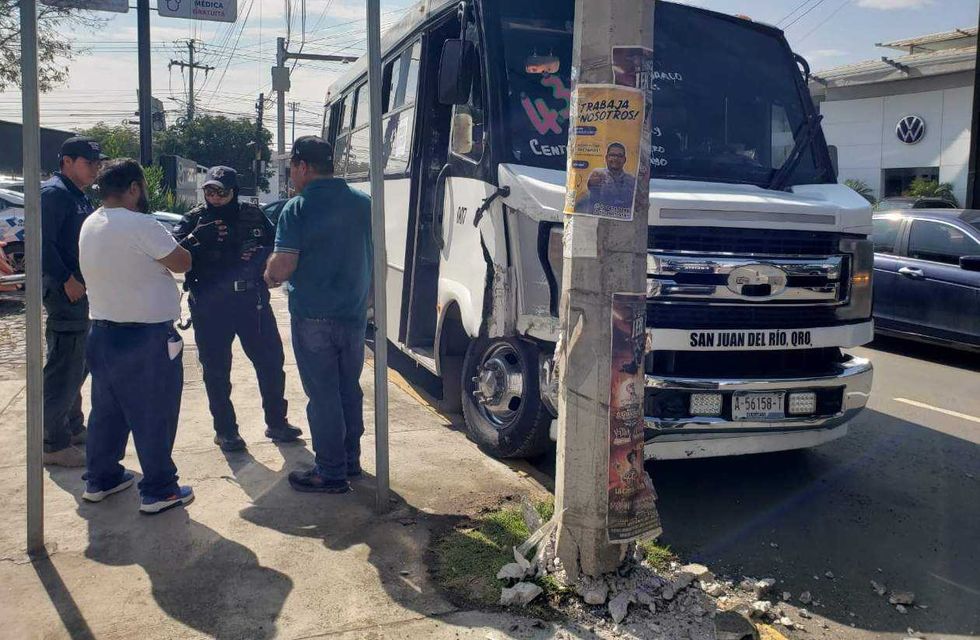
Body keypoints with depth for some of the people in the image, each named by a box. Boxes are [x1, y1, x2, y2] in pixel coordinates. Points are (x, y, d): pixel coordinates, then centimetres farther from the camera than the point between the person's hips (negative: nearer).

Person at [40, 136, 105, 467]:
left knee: (77, 365, 18)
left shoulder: (80, 197, 18)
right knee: (63, 368, -7)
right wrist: (67, 280, -22)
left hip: (81, 291, 10)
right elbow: (43, 243, -21)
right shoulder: (54, 192, -12)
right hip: (65, 291, -10)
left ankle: (74, 427, 30)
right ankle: (55, 444, 0)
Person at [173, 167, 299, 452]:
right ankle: (225, 430, 20)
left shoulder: (253, 215, 5)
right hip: (210, 308, -2)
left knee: (271, 361, 7)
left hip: (252, 302, 2)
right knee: (216, 370, 5)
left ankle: (276, 423, 24)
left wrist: (260, 254, -10)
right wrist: (197, 238, -27)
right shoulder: (195, 219, 0)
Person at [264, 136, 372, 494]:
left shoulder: (298, 208, -12)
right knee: (349, 390, 17)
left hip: (313, 319, -6)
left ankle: (331, 474, 9)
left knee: (323, 395, 2)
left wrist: (270, 276, 4)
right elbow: (377, 259, 12)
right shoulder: (363, 203, 6)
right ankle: (350, 460, 29)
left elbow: (283, 266, -18)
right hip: (354, 315, 6)